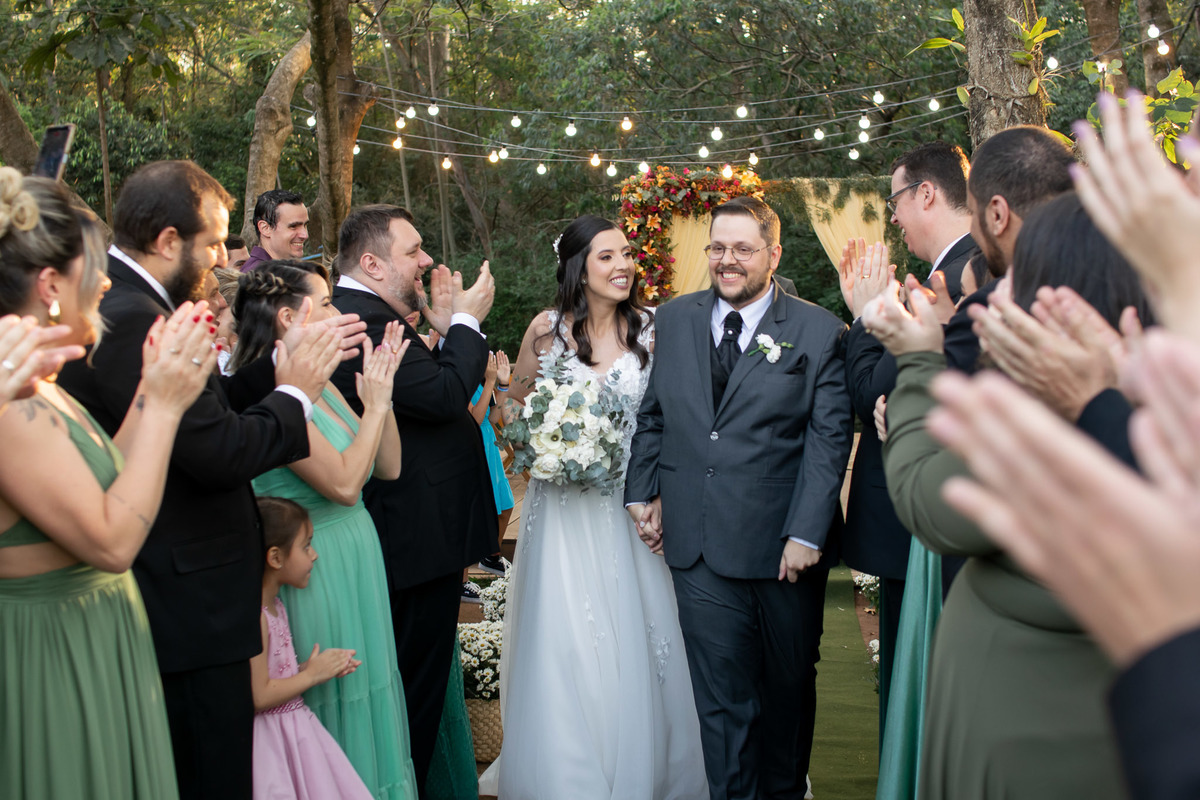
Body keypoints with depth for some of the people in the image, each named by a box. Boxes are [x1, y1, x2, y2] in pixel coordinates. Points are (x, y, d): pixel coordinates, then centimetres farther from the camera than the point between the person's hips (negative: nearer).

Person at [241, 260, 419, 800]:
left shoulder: (320, 384, 7)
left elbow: (388, 467, 8)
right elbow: (343, 483, -24)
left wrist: (382, 391, -2)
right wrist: (375, 404, -15)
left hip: (356, 560, 9)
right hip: (316, 569, -9)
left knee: (366, 690, 17)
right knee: (332, 701, 4)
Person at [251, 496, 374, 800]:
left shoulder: (275, 605, 10)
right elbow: (258, 696, -24)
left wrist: (317, 668, 4)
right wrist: (311, 674, -13)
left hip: (294, 727, 10)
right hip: (271, 738, -10)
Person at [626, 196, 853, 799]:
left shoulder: (819, 331, -4)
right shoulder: (674, 320, 8)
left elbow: (830, 436, -8)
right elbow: (653, 415, 14)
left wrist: (807, 532, -13)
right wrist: (644, 492, 4)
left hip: (784, 546, -1)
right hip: (700, 548, 2)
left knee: (789, 686, 16)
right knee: (721, 698, 5)